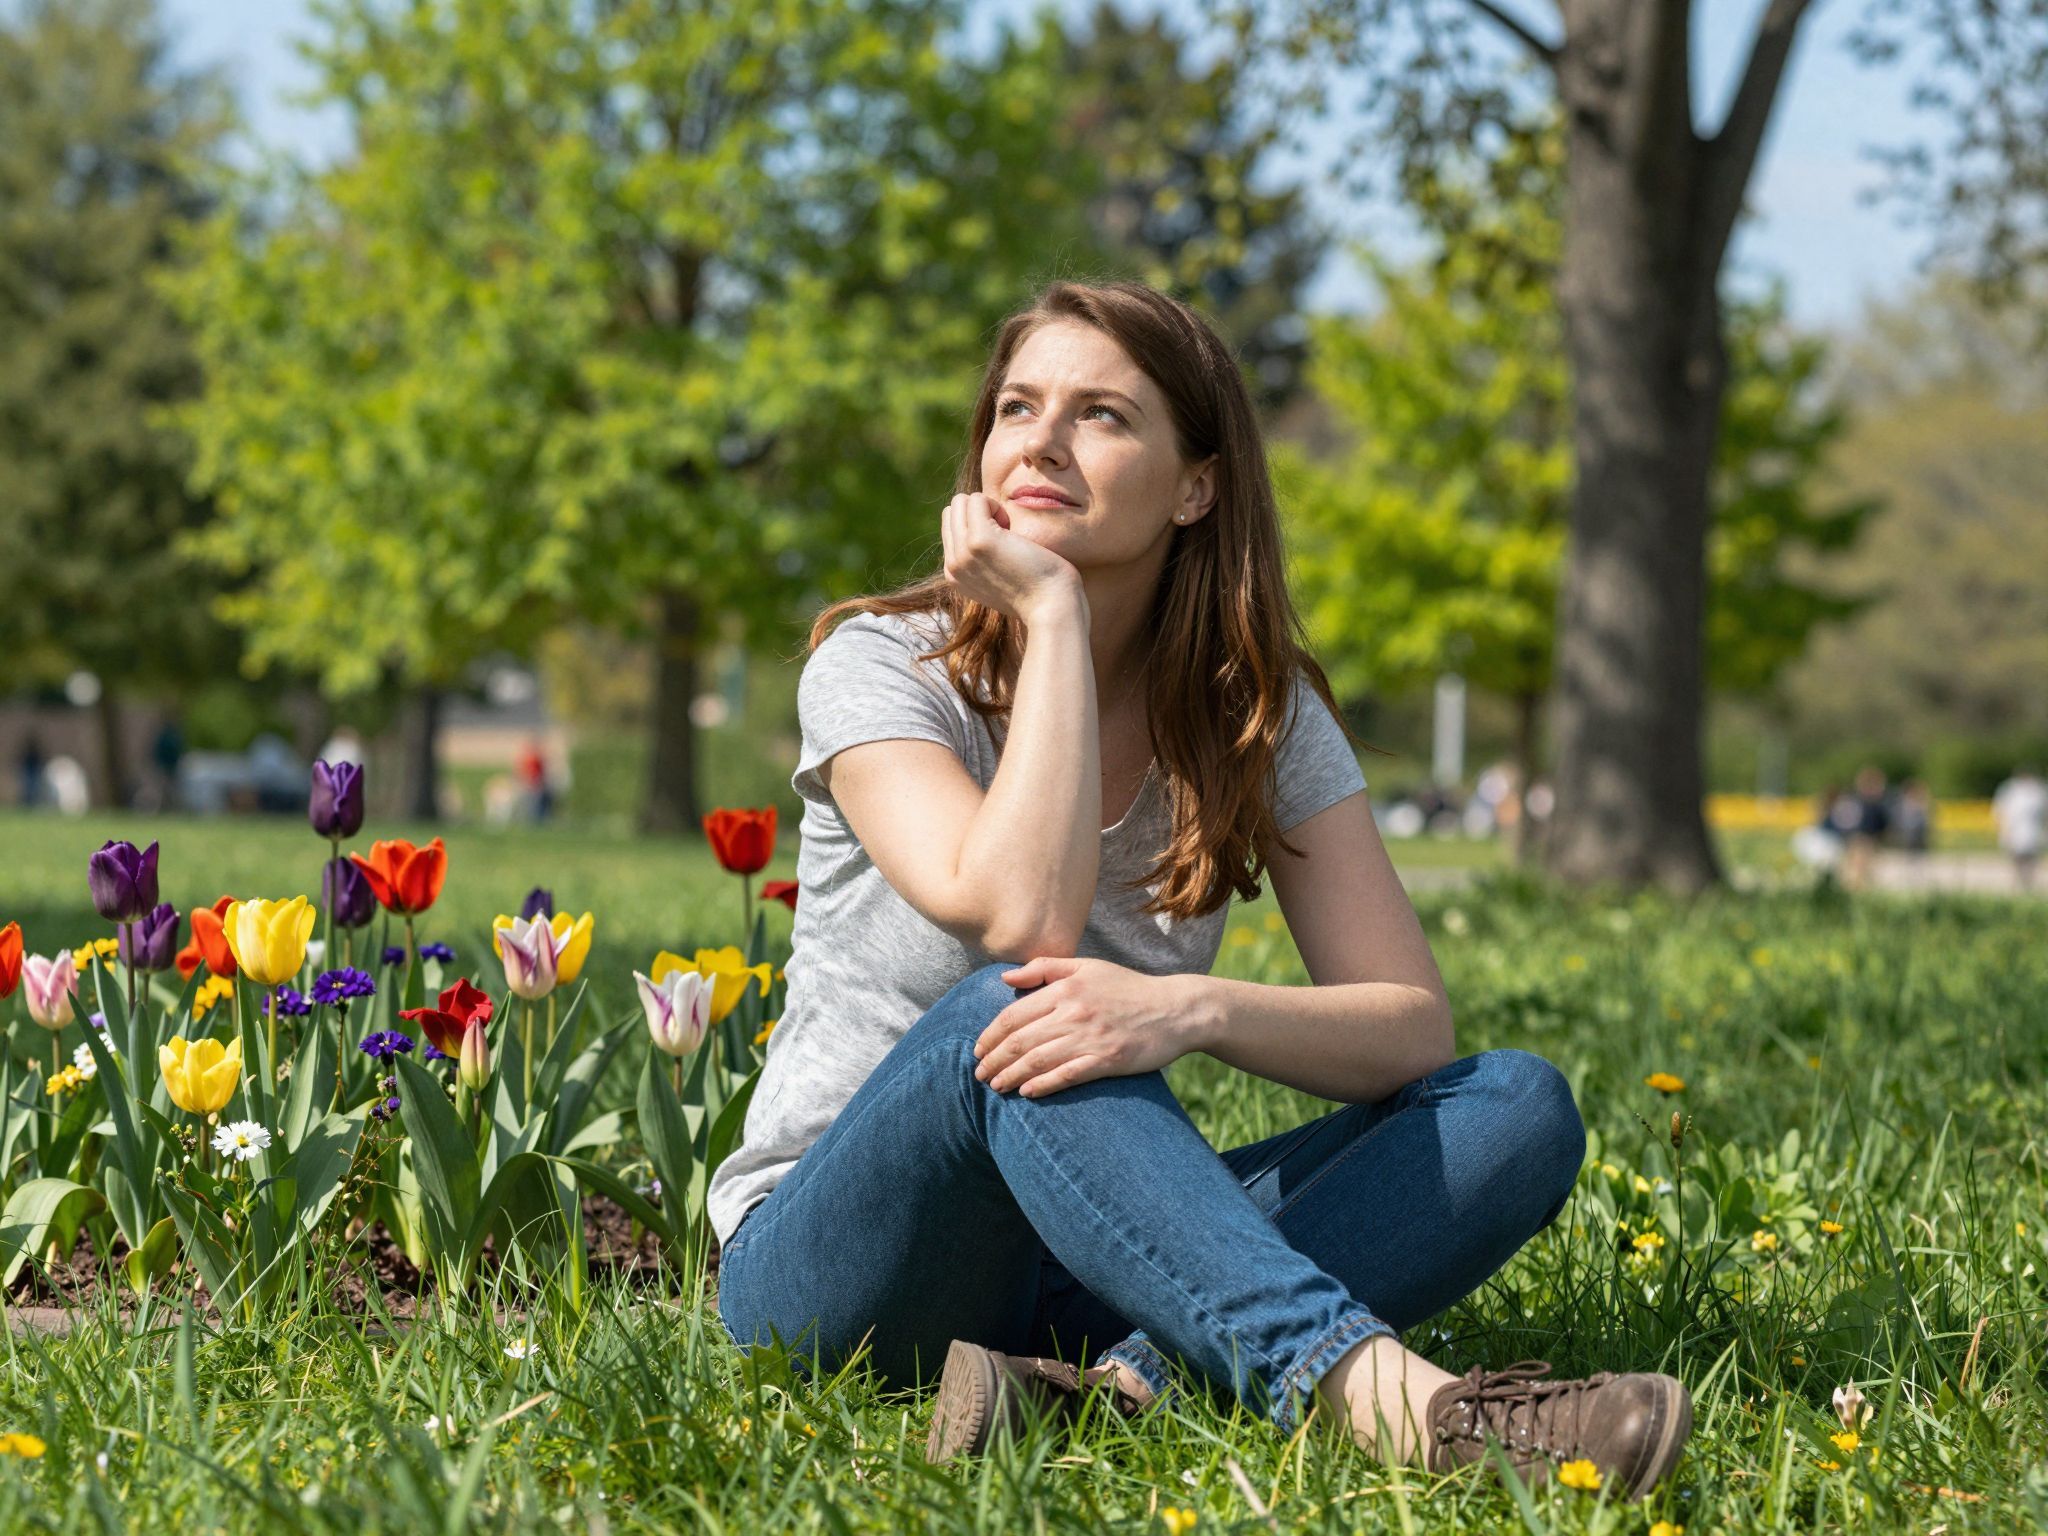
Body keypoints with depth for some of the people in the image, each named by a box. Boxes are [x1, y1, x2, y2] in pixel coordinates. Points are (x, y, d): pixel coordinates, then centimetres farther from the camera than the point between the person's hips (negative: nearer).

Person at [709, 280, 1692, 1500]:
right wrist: (1051, 611, -20)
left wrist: (1194, 1008, -31)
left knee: (1521, 1107, -15)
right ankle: (1372, 1390, -50)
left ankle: (1120, 1383, -36)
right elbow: (1021, 919, -27)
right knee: (1018, 1006, -35)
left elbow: (1415, 1025, -10)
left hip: (1091, 1252, 4)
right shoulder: (879, 666, -8)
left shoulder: (1261, 715, 2)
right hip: (829, 1259, -4)